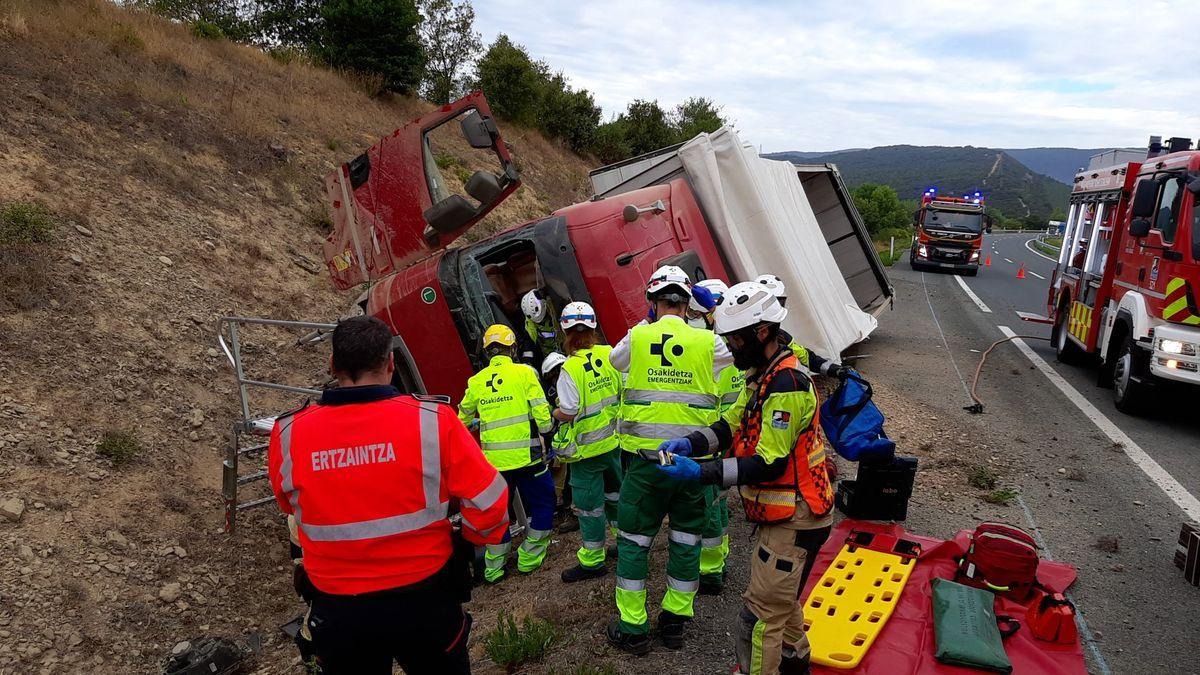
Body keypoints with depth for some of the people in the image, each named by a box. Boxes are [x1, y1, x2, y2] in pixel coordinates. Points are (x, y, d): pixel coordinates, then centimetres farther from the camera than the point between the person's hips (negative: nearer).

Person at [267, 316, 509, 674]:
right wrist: (473, 539, 7)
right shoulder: (433, 420, -19)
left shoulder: (287, 434, -12)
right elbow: (489, 503, -15)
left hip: (337, 611, 2)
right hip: (425, 602, -1)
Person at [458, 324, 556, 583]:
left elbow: (464, 418, 16)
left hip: (494, 458, 4)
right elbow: (542, 413, -12)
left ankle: (493, 567, 25)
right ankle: (529, 557, 20)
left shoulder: (476, 381, 3)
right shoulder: (524, 372, -9)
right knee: (542, 504, 17)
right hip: (526, 455, -4)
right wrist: (544, 429, 9)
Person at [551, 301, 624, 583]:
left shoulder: (570, 369, -21)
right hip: (616, 440, 6)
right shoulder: (611, 354, -5)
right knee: (616, 493, 22)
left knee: (589, 504, 6)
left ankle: (592, 562, 17)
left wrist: (554, 412, 1)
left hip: (587, 447, -6)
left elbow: (568, 413, -20)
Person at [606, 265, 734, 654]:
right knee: (686, 541, 16)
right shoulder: (707, 342, -4)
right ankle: (674, 622, 27)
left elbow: (614, 359, 18)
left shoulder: (637, 337, -4)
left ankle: (632, 629, 18)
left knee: (633, 541, 11)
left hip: (647, 461, -1)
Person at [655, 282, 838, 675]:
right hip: (778, 512, 11)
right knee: (784, 596, 29)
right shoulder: (763, 372, 6)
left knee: (761, 613, -2)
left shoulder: (787, 385, -26)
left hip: (793, 519, -11)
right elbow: (733, 423, 6)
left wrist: (702, 473, -31)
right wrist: (690, 443, -12)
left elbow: (769, 464, -28)